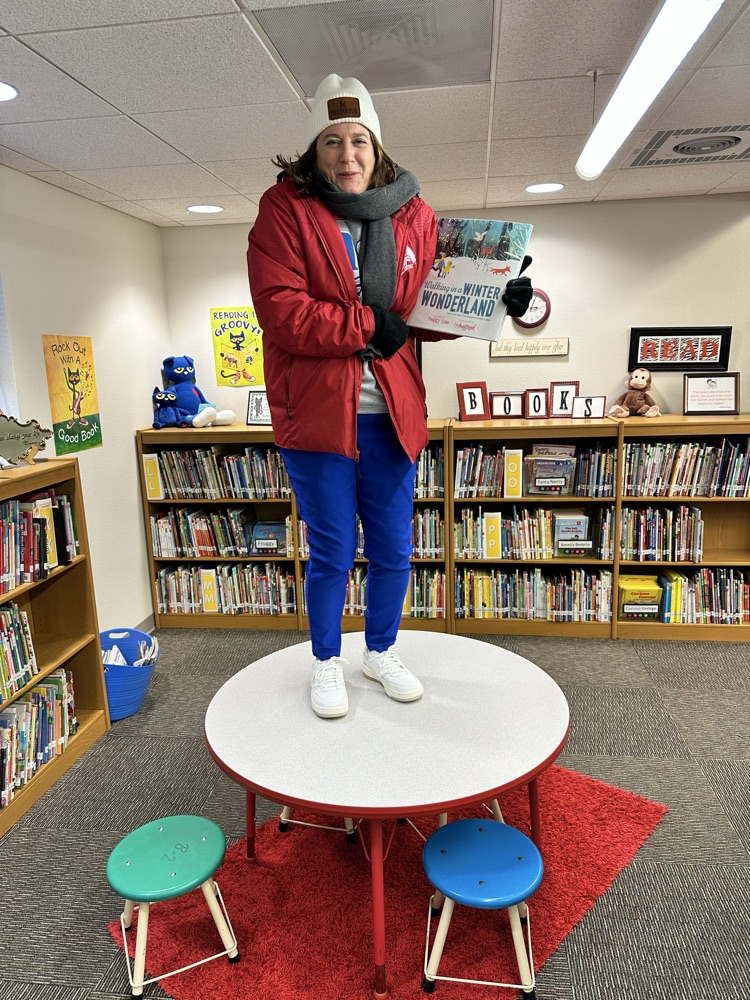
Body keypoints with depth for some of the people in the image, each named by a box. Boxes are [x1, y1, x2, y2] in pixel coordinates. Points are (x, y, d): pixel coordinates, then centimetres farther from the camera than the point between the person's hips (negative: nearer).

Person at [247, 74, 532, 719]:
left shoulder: (415, 216, 9)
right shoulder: (285, 209, -3)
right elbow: (281, 310, -15)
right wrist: (368, 327, -14)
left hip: (391, 412, 4)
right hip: (316, 411, -3)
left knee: (394, 550, 12)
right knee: (332, 553, 7)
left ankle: (382, 651, 37)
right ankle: (327, 663, 31)